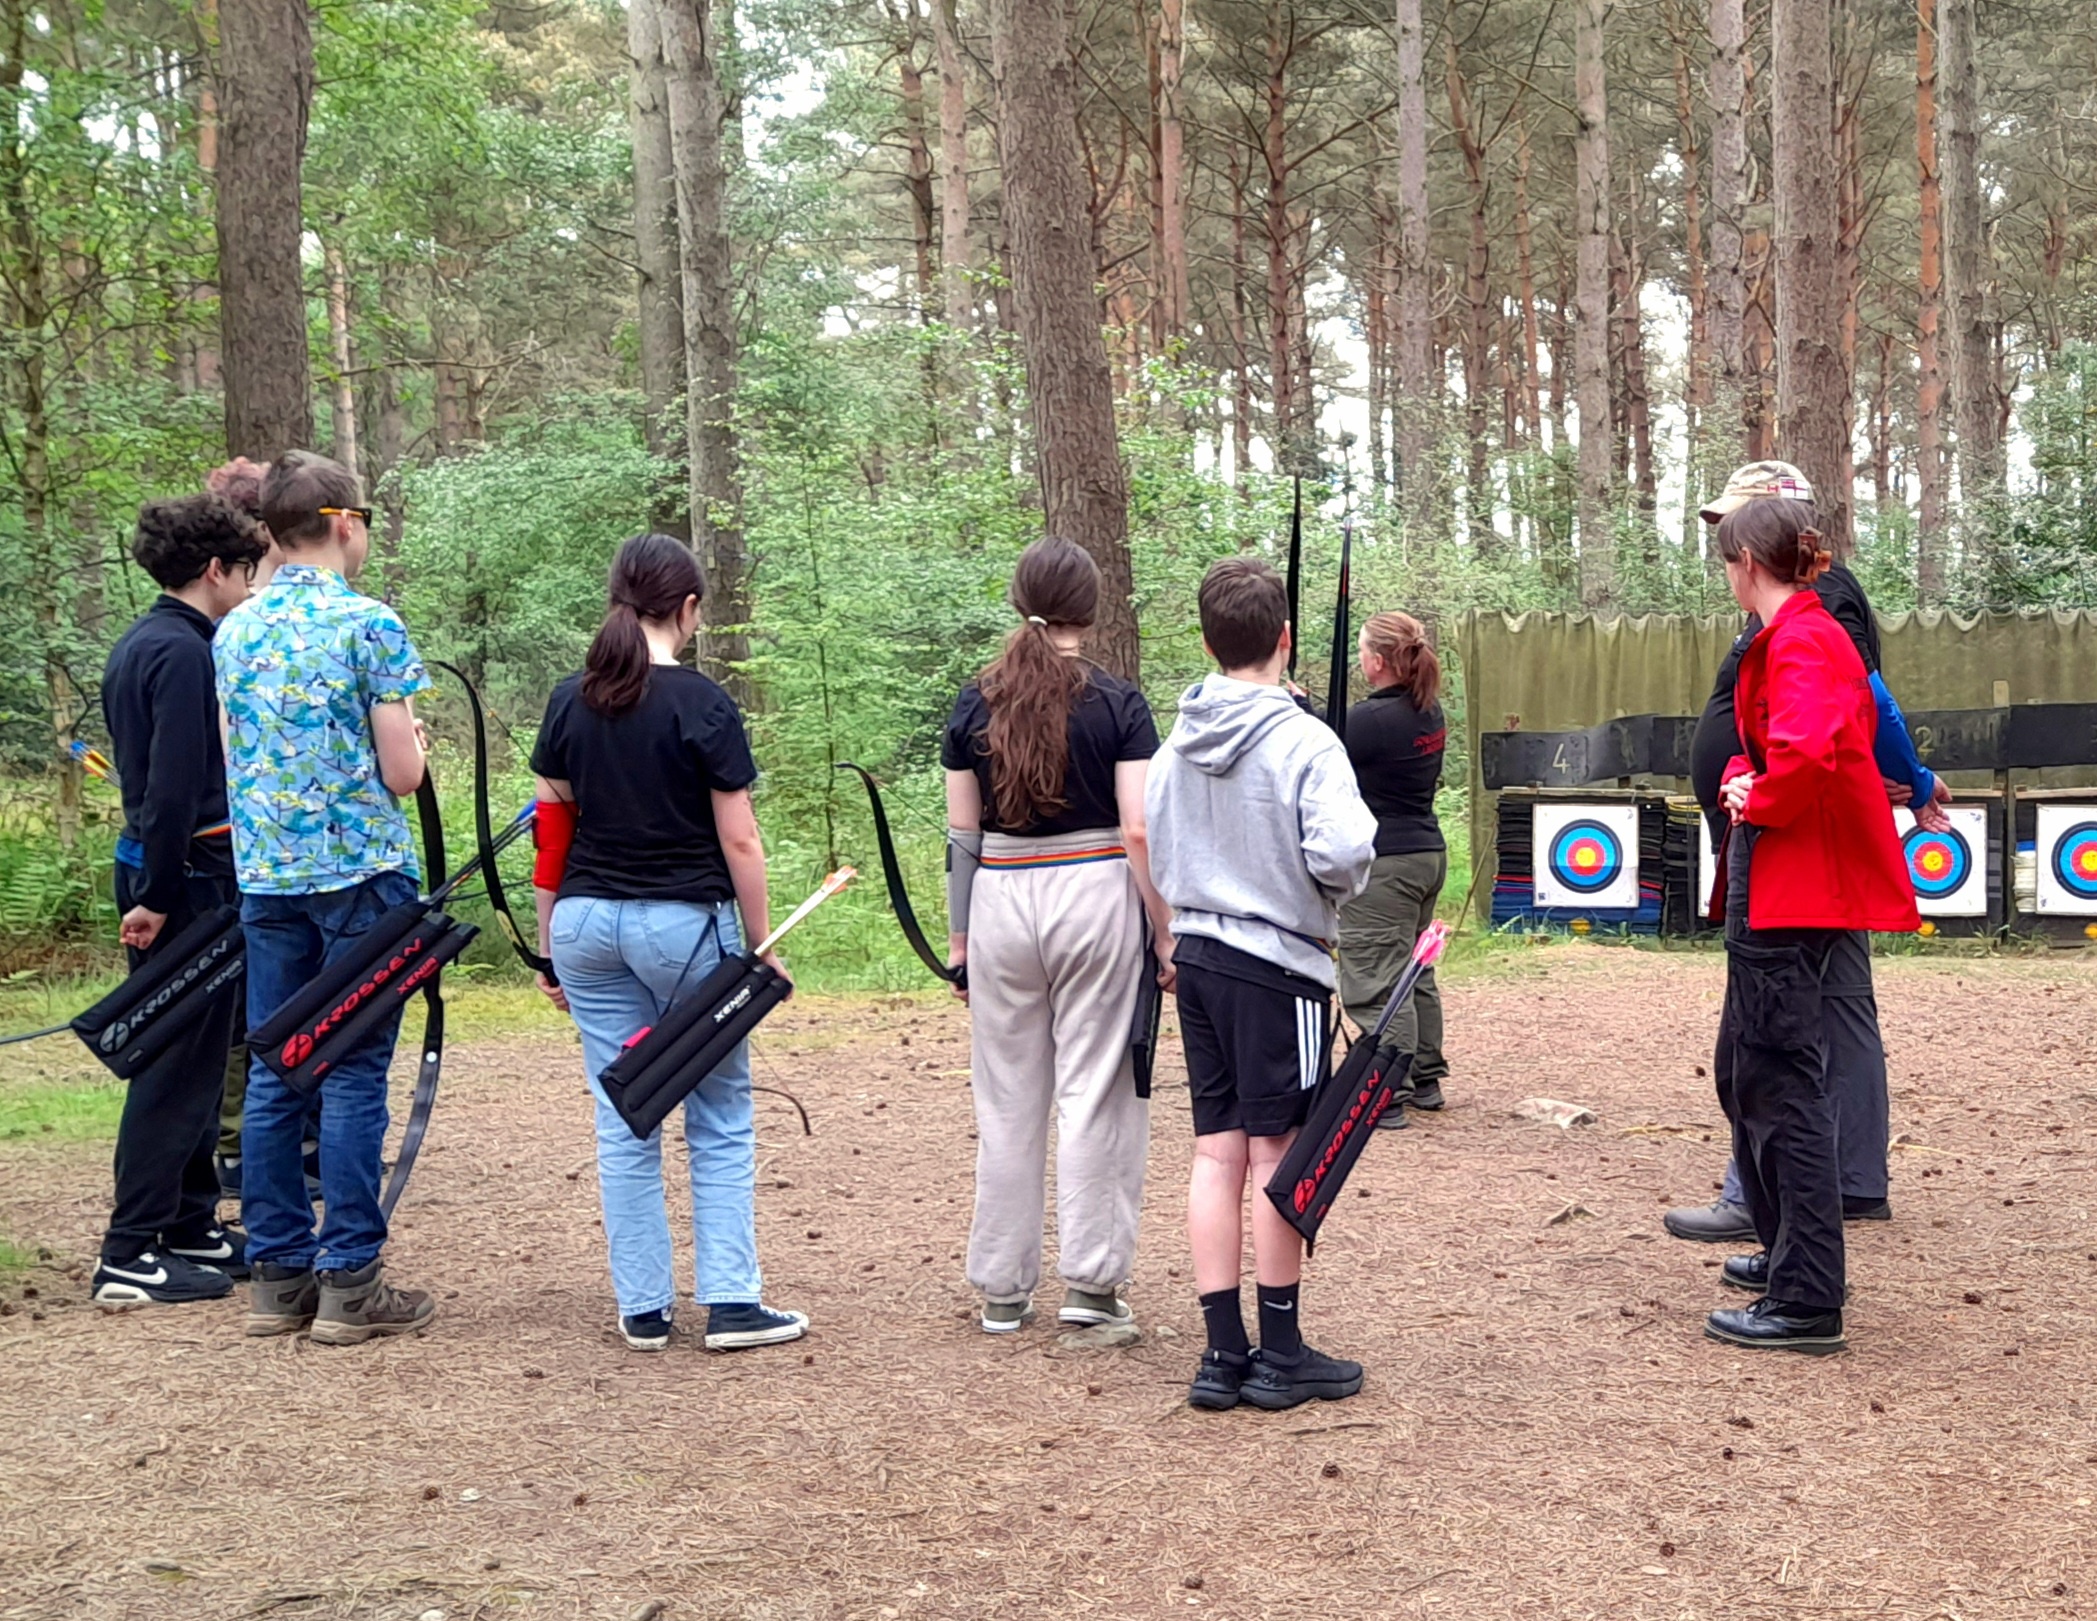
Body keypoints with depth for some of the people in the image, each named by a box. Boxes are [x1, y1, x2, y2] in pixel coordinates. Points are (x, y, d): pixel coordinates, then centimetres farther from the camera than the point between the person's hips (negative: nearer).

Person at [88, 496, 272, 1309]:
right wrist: (157, 897, -21)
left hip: (162, 869, 10)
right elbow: (174, 785, -21)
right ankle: (131, 1256, -3)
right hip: (187, 877, -10)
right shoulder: (183, 652, -16)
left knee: (194, 1059, 16)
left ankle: (191, 1227, 24)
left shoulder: (140, 643, 15)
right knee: (177, 1065, -6)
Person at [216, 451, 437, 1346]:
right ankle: (348, 1284, 0)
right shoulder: (370, 625, -10)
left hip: (264, 874, 6)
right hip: (359, 870, -6)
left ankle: (278, 1274, 15)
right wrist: (412, 737, 10)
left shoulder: (233, 632, 9)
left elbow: (231, 763, 15)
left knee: (273, 1072, 9)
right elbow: (402, 773, -11)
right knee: (354, 1075, -2)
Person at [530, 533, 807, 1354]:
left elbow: (550, 830, 6)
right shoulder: (703, 704, -10)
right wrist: (761, 946, 0)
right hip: (685, 920, -4)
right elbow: (738, 839, -9)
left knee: (623, 1124, 10)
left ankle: (643, 1310, 14)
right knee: (720, 1124, 8)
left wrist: (549, 945, 13)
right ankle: (731, 1303, 5)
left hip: (587, 921, 4)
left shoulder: (570, 701, 3)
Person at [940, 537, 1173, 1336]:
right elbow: (1139, 834, -10)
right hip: (1095, 896, -3)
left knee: (1007, 1099, 9)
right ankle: (1091, 1278, 5)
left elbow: (960, 835, 6)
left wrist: (958, 941, 13)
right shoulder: (1116, 701, -5)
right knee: (1094, 1092, 4)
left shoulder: (975, 704, 4)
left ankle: (1002, 1288, 16)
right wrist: (1167, 935, -4)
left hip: (1000, 901, 3)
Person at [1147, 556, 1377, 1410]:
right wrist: (1335, 889, -4)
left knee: (1218, 1153, 8)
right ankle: (1280, 1354, 10)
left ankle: (1224, 1352, 12)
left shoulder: (1177, 745, 6)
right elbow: (1342, 850, -24)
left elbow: (1156, 854, 10)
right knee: (1276, 1154, 2)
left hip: (1198, 957, 6)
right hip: (1277, 963, -6)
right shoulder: (1303, 741, -14)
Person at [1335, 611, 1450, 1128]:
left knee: (1375, 983, -5)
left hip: (1383, 866, -10)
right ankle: (1425, 1080, 30)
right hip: (1428, 853, 10)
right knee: (1414, 973, 20)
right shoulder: (1430, 712, 7)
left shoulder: (1371, 719, -21)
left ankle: (1386, 1098, -4)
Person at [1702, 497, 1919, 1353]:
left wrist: (1759, 804, -15)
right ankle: (1793, 1251, 31)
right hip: (1774, 889, 11)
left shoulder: (1801, 641, -16)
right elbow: (1762, 742, 27)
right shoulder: (1800, 634, 17)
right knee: (1745, 1072, 19)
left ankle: (1807, 1300, -6)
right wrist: (1741, 780, 6)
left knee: (1781, 1083, -9)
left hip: (1795, 889, -11)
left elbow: (1809, 749, -32)